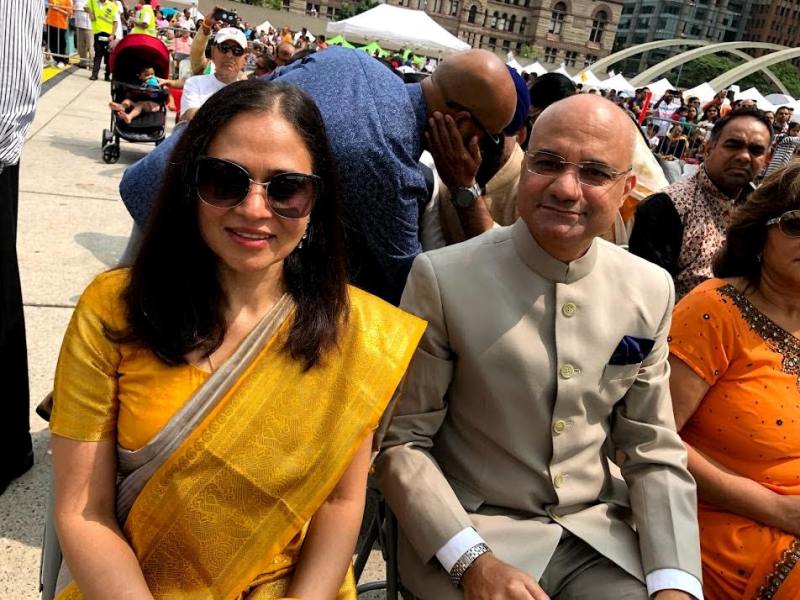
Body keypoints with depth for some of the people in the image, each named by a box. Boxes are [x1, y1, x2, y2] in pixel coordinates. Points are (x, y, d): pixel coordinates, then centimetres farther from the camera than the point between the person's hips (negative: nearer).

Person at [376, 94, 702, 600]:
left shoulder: (652, 290, -2)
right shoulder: (442, 278, -15)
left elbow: (653, 453, 3)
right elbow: (401, 439, -9)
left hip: (601, 537, 4)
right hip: (469, 532, -3)